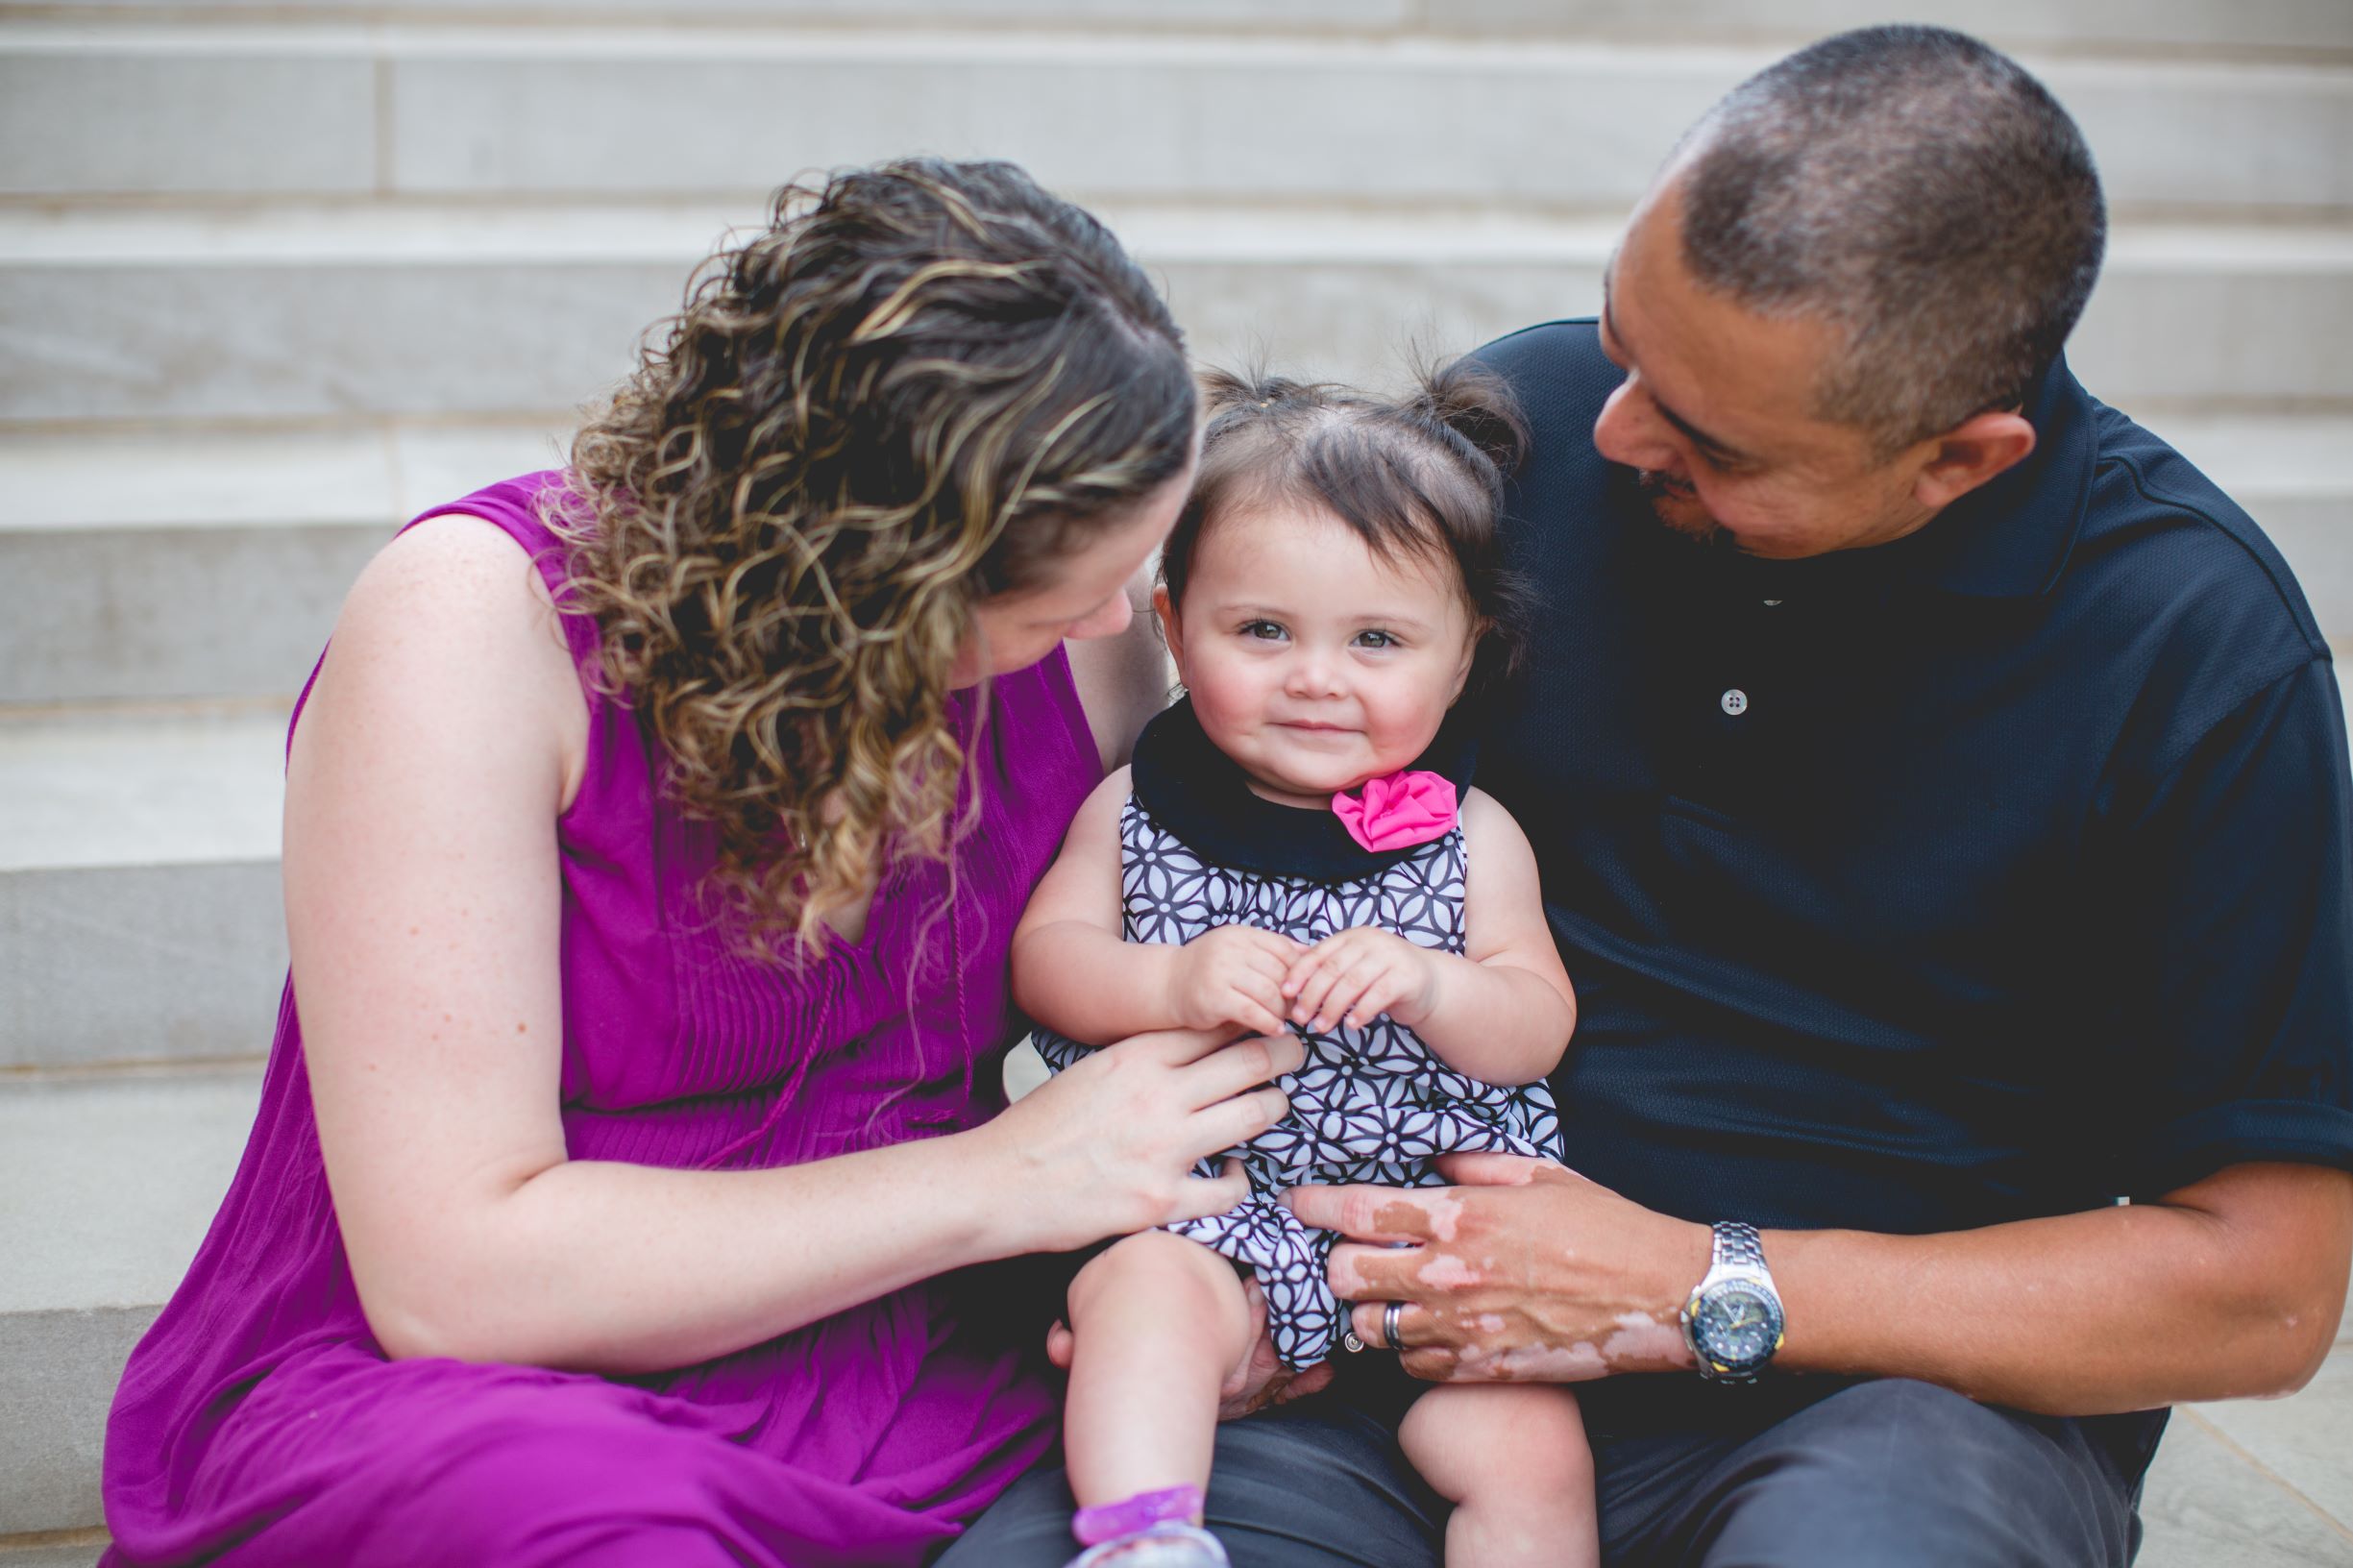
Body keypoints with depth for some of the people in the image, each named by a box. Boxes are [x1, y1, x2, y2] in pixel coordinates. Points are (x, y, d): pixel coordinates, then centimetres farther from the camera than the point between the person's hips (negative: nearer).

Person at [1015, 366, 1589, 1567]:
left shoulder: (1471, 837, 5)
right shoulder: (1136, 809, 5)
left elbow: (1538, 1028, 1)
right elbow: (1042, 958, 1)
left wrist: (1426, 983, -21)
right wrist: (1173, 986, -19)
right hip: (1203, 1206, -1)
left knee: (1531, 1453, -13)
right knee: (1148, 1291, -32)